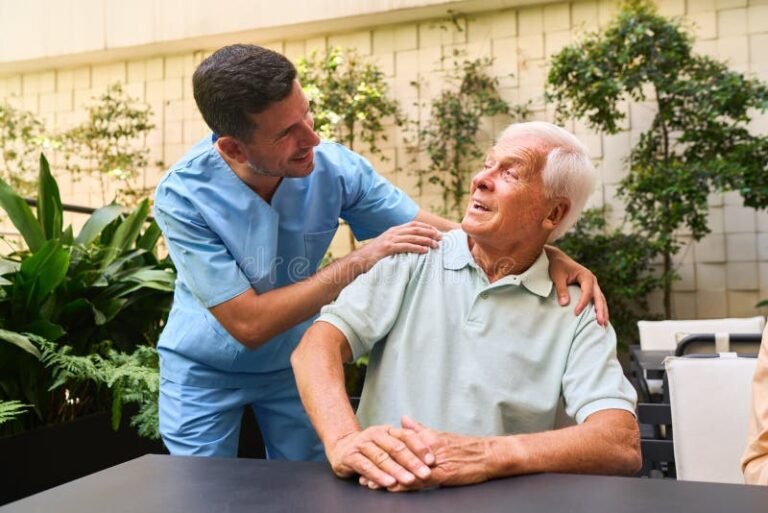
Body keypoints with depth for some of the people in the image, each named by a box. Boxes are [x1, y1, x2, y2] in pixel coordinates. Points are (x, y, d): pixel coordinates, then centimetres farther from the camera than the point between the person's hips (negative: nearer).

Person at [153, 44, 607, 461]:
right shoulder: (183, 196, -28)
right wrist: (360, 262, -33)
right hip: (205, 370, -2)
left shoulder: (335, 168, -22)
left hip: (294, 362, 2)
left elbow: (443, 236, -15)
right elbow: (247, 324, -30)